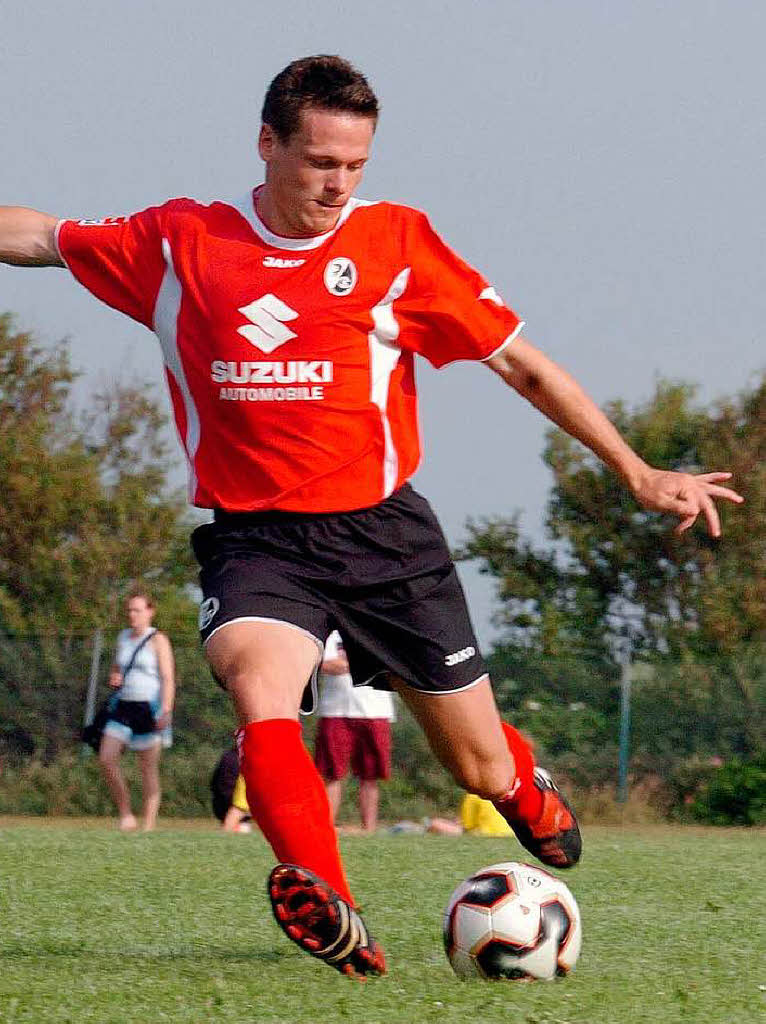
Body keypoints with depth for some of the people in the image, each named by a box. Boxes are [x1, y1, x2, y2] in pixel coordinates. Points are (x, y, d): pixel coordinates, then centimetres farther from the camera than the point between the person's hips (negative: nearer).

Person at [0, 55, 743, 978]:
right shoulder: (177, 243, 3)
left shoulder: (395, 243, 0)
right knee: (259, 689, -33)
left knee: (485, 773, 8)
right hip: (254, 539, 0)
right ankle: (331, 918, -48)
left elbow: (521, 363, 5)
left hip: (383, 530, 1)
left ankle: (529, 789, 47)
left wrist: (636, 473, 3)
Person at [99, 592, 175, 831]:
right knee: (106, 759, -9)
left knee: (149, 770, -3)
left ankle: (148, 825, 0)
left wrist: (166, 711, -20)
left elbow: (168, 679, -9)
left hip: (148, 710, -6)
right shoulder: (123, 638, 15)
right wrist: (114, 679, 1)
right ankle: (125, 815, 1)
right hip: (123, 707, 6)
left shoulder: (158, 640, -3)